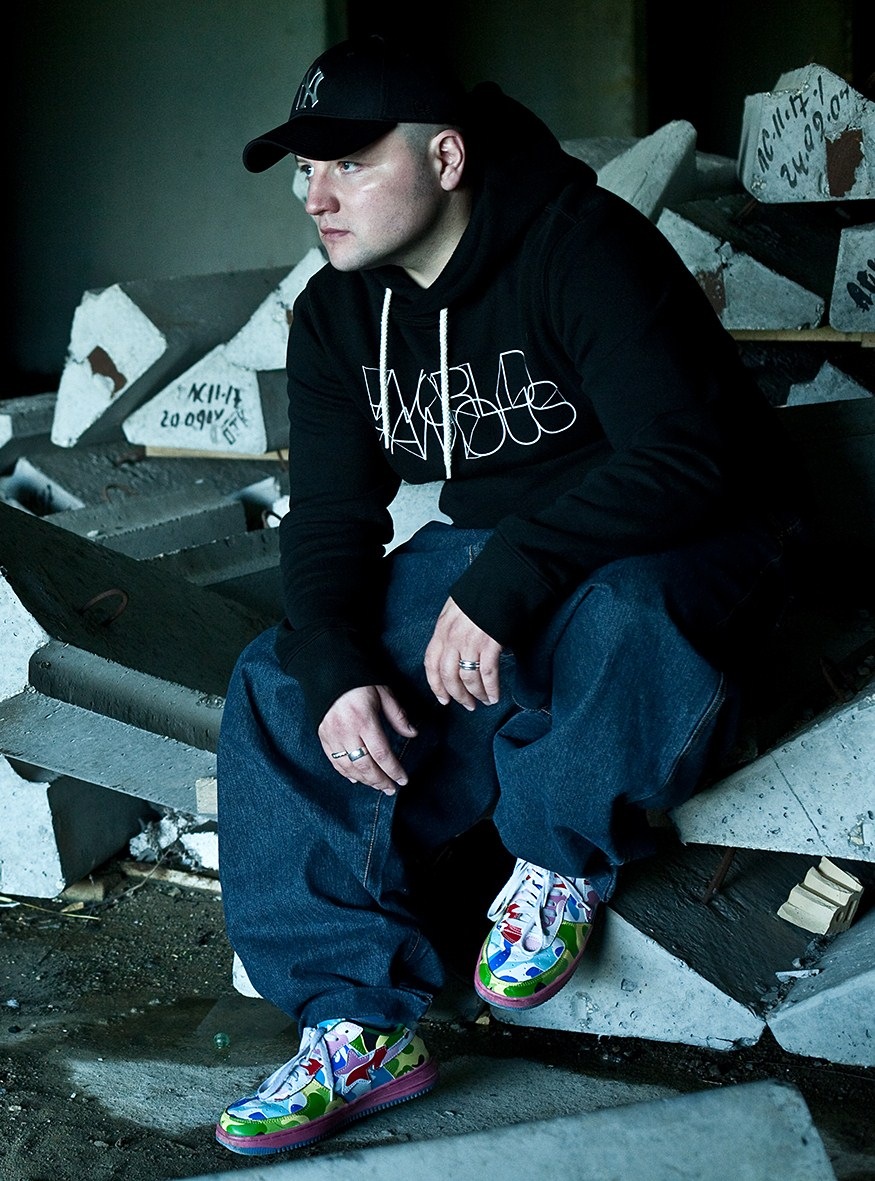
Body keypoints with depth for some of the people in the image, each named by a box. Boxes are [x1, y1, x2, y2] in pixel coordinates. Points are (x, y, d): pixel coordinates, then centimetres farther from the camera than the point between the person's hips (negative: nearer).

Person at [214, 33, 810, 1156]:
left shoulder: (583, 248, -21)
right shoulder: (336, 314, 1)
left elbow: (686, 458, -30)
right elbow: (330, 520, 0)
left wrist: (505, 581, -38)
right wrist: (336, 669, -19)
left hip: (677, 544, -6)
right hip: (485, 547, 6)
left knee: (623, 619, -42)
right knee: (279, 691, -13)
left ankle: (559, 864, -10)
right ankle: (360, 1022, -12)